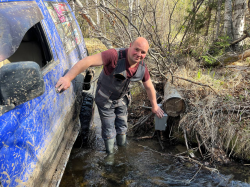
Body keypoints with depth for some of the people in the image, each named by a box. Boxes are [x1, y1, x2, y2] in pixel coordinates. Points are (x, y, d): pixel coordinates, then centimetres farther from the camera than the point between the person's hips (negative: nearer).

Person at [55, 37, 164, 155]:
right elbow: (88, 61, -47)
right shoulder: (115, 56, -36)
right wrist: (67, 78, -59)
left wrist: (154, 106, 11)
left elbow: (149, 87, 1)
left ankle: (122, 148, 51)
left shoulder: (142, 68, -16)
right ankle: (109, 153, 39)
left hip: (121, 99, 5)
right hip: (105, 100, -5)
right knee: (109, 129, 10)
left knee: (122, 126, 22)